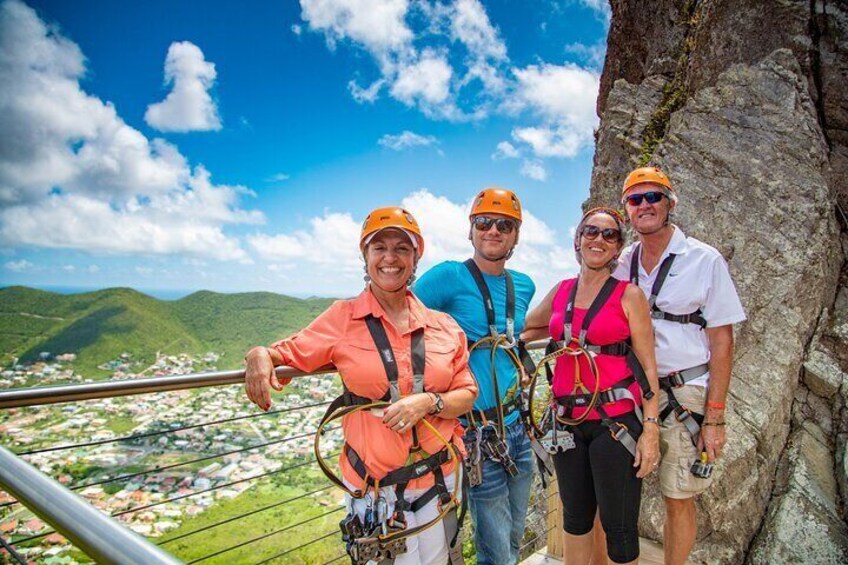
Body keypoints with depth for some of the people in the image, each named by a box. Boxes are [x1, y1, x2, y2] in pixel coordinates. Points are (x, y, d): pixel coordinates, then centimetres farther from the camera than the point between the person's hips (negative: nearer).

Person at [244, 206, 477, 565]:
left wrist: (429, 402, -15)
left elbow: (467, 395, 4)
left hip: (440, 481, 3)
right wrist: (261, 356, -21)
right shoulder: (343, 319, -5)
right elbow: (287, 353, 0)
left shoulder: (443, 326, 1)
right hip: (375, 490, -2)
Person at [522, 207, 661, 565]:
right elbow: (526, 329, 25)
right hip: (567, 419, 4)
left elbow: (647, 366, -6)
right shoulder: (561, 291, 8)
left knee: (619, 527, 5)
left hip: (616, 419, -4)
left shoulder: (628, 295, -4)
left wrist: (650, 429, -12)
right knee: (575, 518, 18)